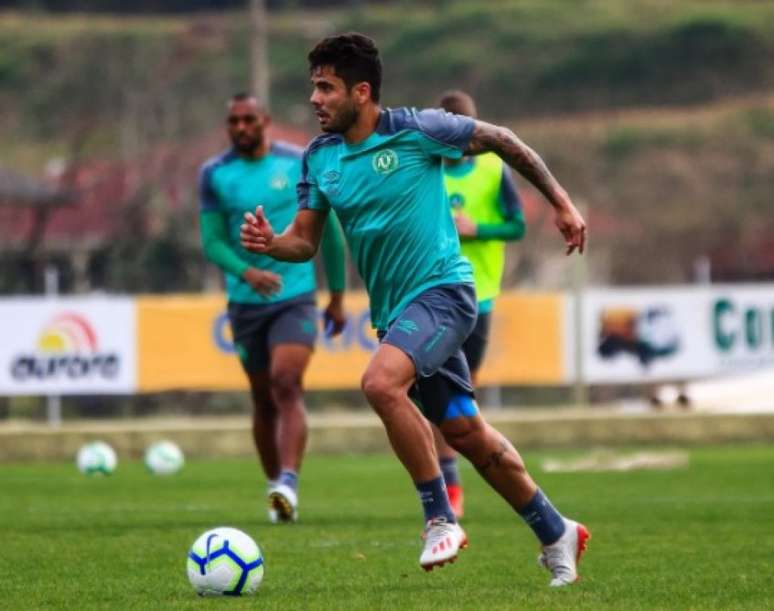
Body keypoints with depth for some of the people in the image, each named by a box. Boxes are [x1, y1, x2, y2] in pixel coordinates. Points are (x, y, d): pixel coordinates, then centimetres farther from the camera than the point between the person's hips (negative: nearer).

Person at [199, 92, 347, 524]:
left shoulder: (300, 164, -1)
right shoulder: (215, 174, 1)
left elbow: (329, 230, 7)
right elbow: (212, 241, -2)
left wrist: (338, 296, 9)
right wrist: (247, 272, -22)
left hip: (296, 297, -2)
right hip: (246, 302, 2)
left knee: (286, 385, -21)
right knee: (264, 402, 9)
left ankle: (289, 484, -31)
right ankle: (275, 488, 22)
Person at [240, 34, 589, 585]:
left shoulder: (416, 130, -12)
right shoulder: (320, 157, 5)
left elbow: (500, 141, 0)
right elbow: (305, 241, 10)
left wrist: (561, 203, 4)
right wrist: (269, 243, -13)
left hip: (441, 288, -7)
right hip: (394, 309, 7)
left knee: (381, 382, -30)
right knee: (465, 432, 10)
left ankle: (440, 516, -17)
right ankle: (555, 533, 26)